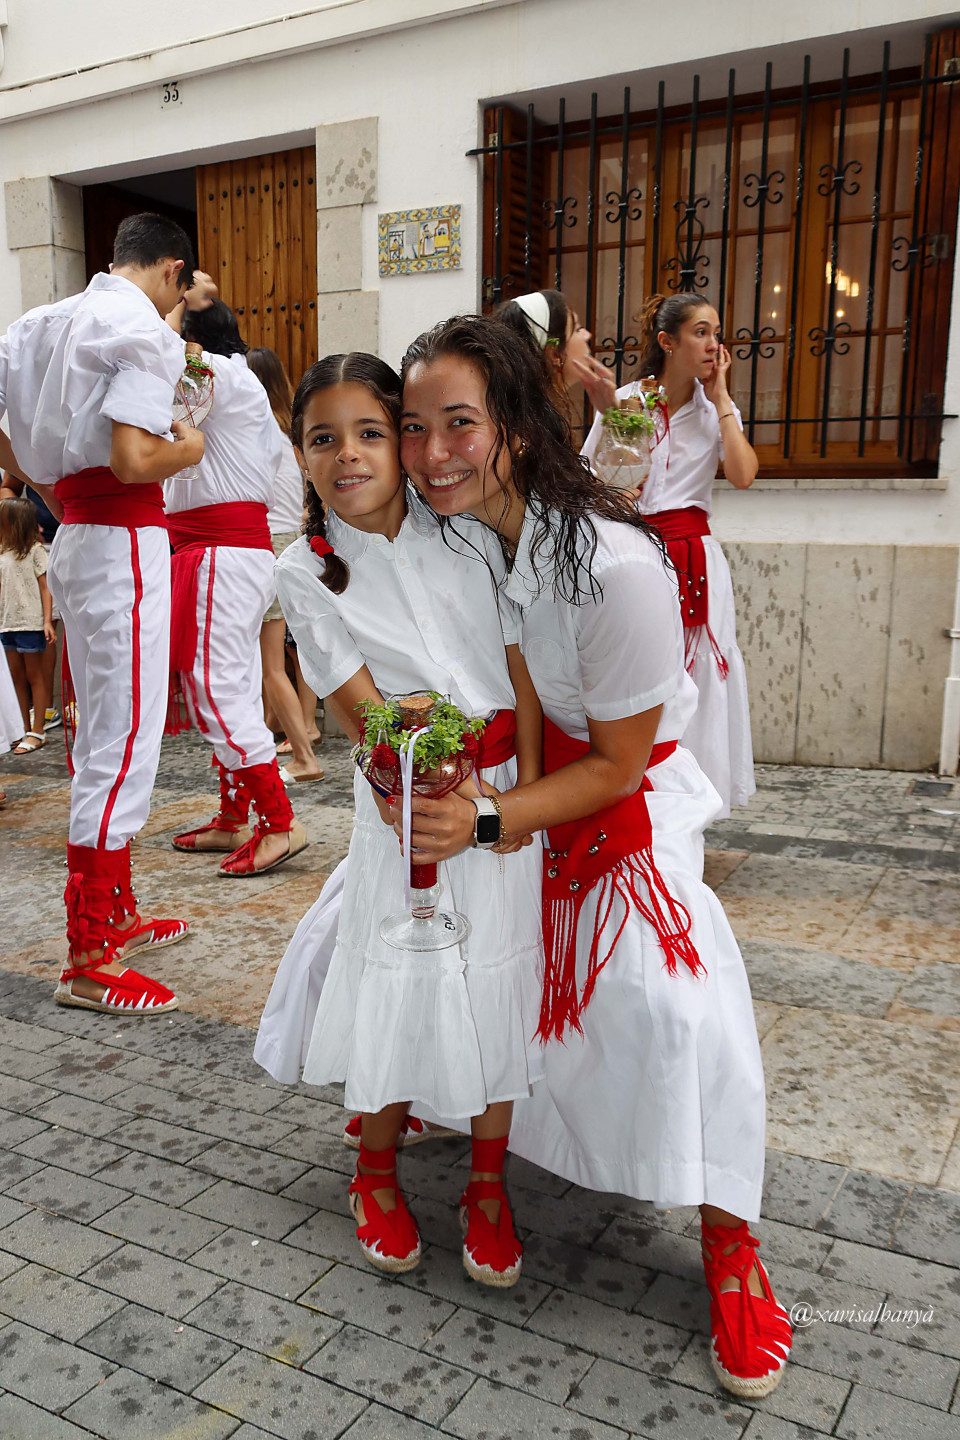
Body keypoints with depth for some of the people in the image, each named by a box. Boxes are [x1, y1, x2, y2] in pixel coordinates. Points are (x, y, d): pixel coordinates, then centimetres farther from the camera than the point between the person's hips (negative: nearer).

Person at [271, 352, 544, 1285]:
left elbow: (520, 658, 3)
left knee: (498, 985, 7)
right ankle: (376, 1174, 32)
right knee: (399, 985, 3)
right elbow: (362, 710, -8)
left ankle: (487, 1185, 29)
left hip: (508, 789, 2)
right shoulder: (305, 572, -4)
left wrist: (524, 788, -4)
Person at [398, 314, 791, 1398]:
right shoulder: (443, 536, -13)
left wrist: (485, 822, -29)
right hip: (490, 779, 6)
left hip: (617, 799, -6)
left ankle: (729, 1243, -2)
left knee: (669, 991, -24)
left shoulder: (615, 566, -31)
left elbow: (618, 762, -22)